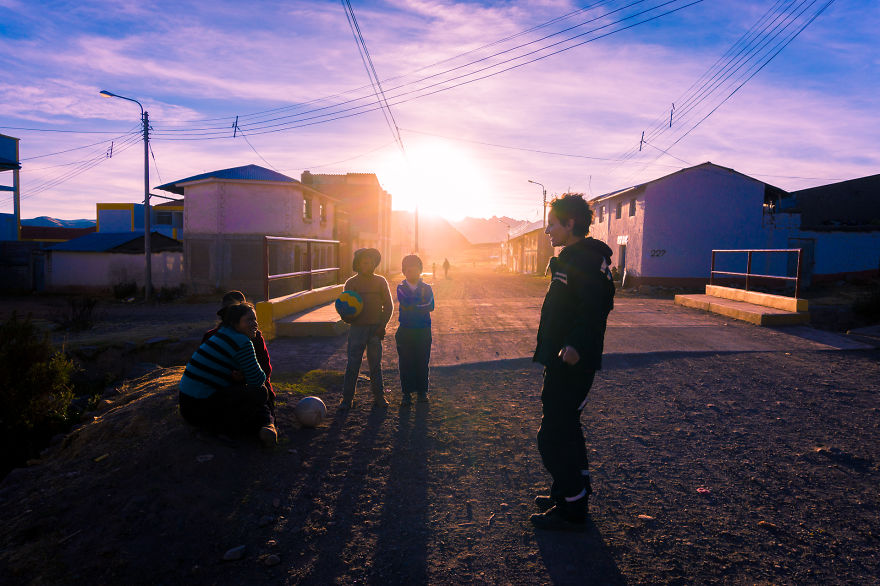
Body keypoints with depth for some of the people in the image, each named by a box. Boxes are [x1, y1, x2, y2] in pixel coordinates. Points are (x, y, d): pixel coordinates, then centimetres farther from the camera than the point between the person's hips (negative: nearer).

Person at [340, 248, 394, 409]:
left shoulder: (380, 281, 5)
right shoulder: (351, 283, 4)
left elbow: (388, 305, 7)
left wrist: (382, 325, -3)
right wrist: (346, 316, -15)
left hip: (375, 329, 1)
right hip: (357, 328, 0)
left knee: (375, 365, 8)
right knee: (352, 365, 0)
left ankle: (379, 397, 17)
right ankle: (347, 398, 8)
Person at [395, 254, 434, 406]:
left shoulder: (426, 288, 6)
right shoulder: (401, 288, 4)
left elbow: (431, 306, -11)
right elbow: (406, 304, -15)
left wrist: (413, 306, -13)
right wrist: (421, 305, -10)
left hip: (423, 331, 1)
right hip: (405, 331, 0)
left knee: (422, 362, 6)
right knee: (406, 362, 3)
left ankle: (422, 391, 20)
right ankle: (406, 392, 14)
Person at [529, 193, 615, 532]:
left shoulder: (588, 257, -15)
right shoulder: (572, 257, 17)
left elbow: (596, 304, -28)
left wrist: (576, 345, -35)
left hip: (572, 362, -11)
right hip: (562, 361, 11)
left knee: (554, 436, -4)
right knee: (566, 428, 21)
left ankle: (572, 511, 9)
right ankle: (572, 493, 36)